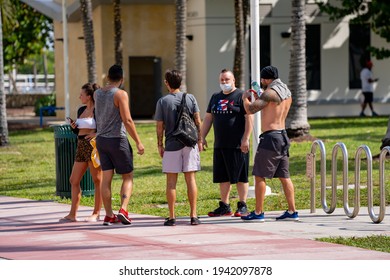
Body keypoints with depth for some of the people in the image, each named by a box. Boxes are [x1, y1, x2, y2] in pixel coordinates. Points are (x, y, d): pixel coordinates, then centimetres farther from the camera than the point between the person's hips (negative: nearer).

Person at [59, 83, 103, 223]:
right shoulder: (81, 110, 15)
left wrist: (96, 134, -22)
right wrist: (73, 126, 2)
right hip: (81, 147, 8)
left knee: (97, 180, -1)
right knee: (74, 180, 7)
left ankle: (96, 213, 4)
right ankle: (72, 214, 11)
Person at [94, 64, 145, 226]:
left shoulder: (97, 94, 7)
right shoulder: (120, 94, -13)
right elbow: (127, 120, -19)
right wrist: (138, 142, -14)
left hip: (101, 139, 6)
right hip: (117, 140, -6)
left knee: (106, 178, 7)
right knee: (127, 177, 4)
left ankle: (109, 215, 7)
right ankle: (123, 210, -13)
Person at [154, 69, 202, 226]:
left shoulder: (163, 101, -4)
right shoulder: (190, 98, 1)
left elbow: (160, 126, -3)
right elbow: (198, 121, 2)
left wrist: (160, 145, 7)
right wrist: (199, 140, 11)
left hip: (172, 145, -2)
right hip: (189, 143, 2)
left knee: (171, 181, 3)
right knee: (190, 179, 5)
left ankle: (172, 217, 4)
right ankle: (193, 216, 4)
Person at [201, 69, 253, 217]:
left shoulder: (241, 96, -4)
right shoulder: (215, 97, 16)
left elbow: (249, 118, -10)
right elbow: (208, 118, 20)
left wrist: (245, 139, -16)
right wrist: (202, 137, 12)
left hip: (237, 146, -7)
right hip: (220, 145, 7)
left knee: (240, 177, -2)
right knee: (222, 177, 9)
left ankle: (242, 206, 4)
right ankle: (224, 206, 15)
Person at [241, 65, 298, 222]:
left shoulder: (270, 93, -14)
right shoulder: (287, 93, 14)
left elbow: (250, 110, -18)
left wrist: (246, 98, 2)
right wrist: (258, 98, 25)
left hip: (270, 137, -9)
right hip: (282, 135, 9)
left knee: (259, 175, -3)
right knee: (284, 176, 11)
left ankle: (258, 213, -3)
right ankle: (292, 211, 10)